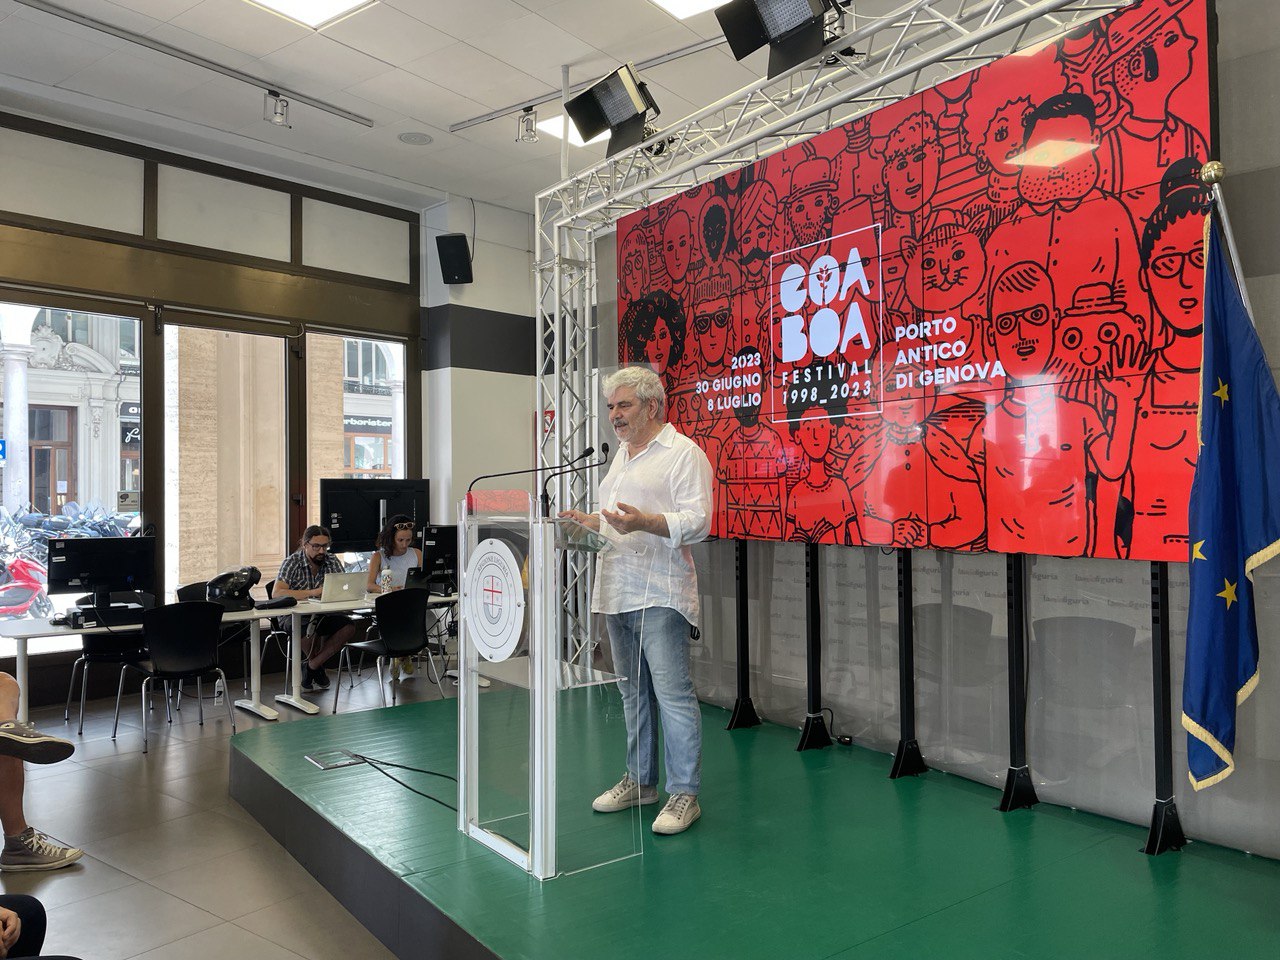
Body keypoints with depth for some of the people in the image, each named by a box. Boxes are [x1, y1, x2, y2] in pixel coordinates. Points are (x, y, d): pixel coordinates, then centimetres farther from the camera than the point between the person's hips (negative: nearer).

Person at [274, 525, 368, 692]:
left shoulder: (332, 562, 1)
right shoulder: (292, 562, -11)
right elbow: (277, 593, -24)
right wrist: (312, 592, -34)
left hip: (322, 615, 4)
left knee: (349, 626, -23)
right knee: (310, 627, -37)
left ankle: (311, 665, -10)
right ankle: (318, 669, -6)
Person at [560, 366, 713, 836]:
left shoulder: (683, 453, -7)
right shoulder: (622, 455, 21)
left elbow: (697, 520, -16)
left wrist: (643, 521, -29)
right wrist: (589, 521, 12)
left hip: (659, 594, -8)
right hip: (617, 594, 9)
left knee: (673, 693, -6)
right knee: (632, 692, 15)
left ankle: (684, 793, 5)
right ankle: (639, 780, 28)